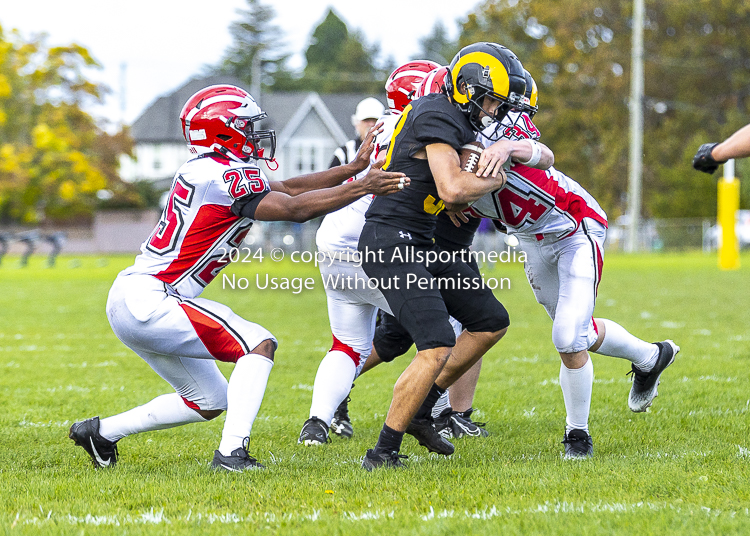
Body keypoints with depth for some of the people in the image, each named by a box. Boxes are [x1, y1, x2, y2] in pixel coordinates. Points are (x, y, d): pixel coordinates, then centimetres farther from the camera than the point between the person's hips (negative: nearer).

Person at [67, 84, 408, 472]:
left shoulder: (211, 171, 14)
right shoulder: (224, 177, -16)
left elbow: (285, 189, 19)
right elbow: (294, 208, -19)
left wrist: (354, 167, 16)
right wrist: (362, 187, -16)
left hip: (132, 302, 10)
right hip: (146, 300, -10)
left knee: (209, 402, 18)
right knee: (258, 345, -13)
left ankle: (101, 431, 26)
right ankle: (231, 452, -19)